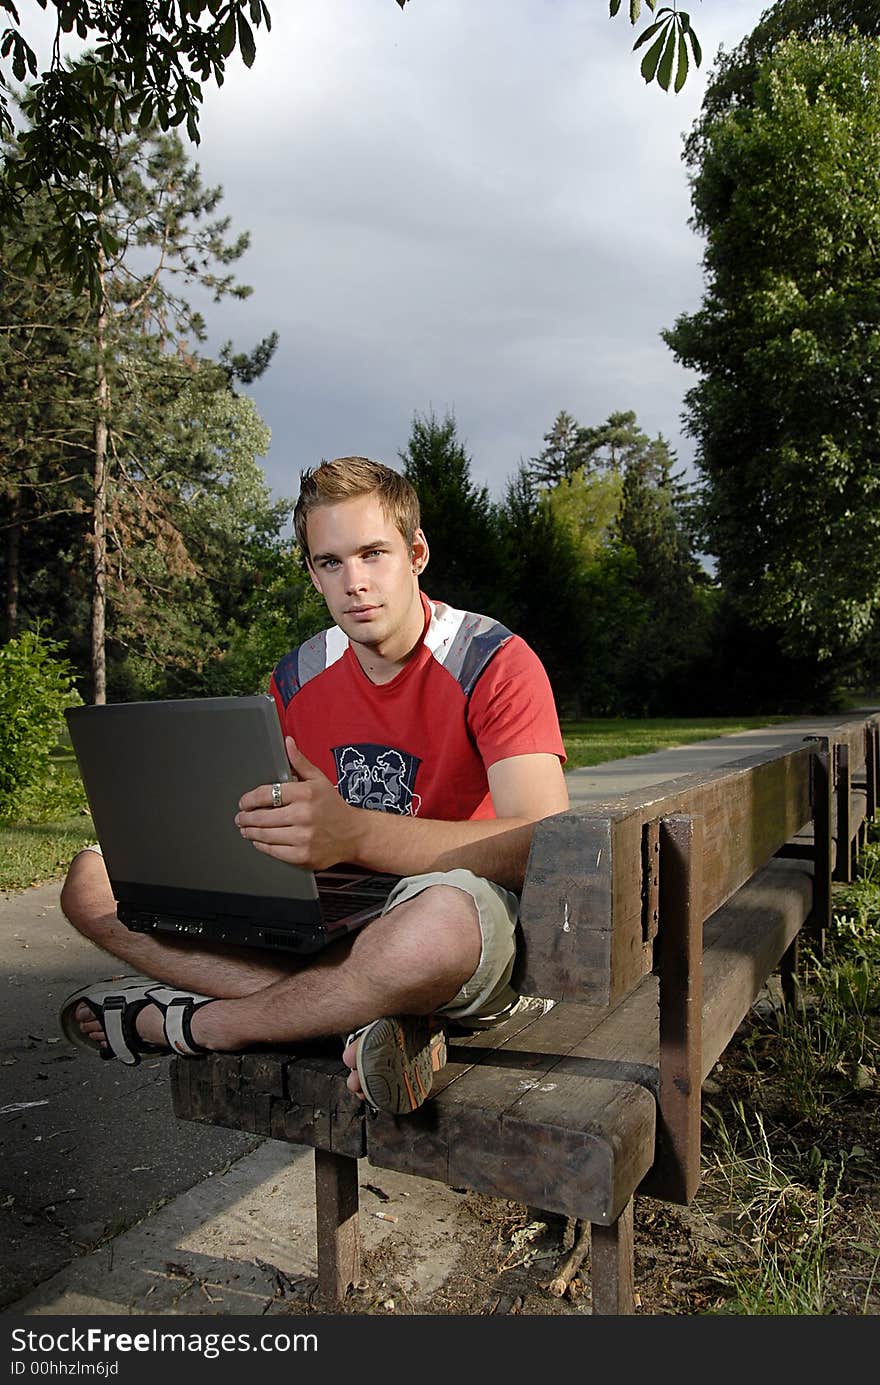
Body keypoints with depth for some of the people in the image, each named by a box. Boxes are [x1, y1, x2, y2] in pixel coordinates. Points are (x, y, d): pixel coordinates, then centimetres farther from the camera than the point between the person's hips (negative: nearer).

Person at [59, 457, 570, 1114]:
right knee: (93, 881, -6)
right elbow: (265, 828, 12)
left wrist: (356, 833, -37)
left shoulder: (496, 663, -10)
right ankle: (369, 1017, -21)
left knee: (442, 921, -44)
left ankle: (191, 1023, -14)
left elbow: (548, 848, -24)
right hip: (327, 920, 6)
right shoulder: (298, 678, 7)